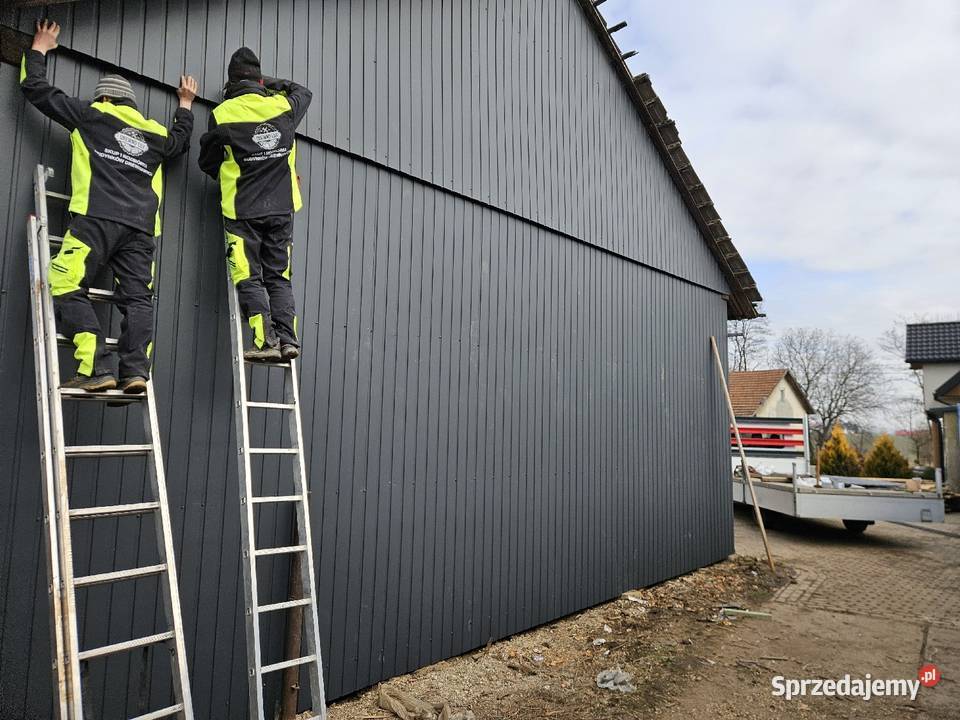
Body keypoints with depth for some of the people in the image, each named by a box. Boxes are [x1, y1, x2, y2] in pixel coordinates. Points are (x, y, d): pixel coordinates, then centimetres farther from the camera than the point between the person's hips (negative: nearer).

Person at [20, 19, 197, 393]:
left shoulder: (92, 115, 18)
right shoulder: (155, 133, 27)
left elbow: (37, 89, 26)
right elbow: (181, 139, 50)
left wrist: (38, 50, 43)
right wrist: (185, 104, 63)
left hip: (98, 217, -4)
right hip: (141, 226, 5)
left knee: (65, 287, -7)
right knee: (137, 298, -1)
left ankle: (97, 369, -20)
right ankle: (135, 370, -14)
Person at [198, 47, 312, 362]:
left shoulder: (222, 114, -3)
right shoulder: (283, 105, 2)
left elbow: (207, 162, 9)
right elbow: (303, 92, 27)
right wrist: (269, 83, 31)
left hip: (242, 210, -3)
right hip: (282, 209, 3)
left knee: (249, 278, -1)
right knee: (279, 277, 8)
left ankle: (267, 341, -12)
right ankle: (288, 339, -2)